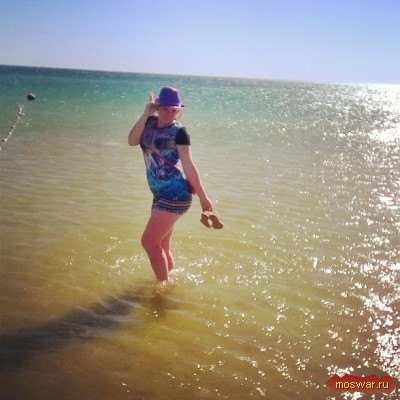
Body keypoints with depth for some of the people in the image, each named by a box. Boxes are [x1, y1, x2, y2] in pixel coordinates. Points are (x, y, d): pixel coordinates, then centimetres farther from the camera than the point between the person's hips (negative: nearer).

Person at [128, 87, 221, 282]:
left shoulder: (179, 131, -9)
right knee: (161, 245, 17)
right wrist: (145, 114, -11)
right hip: (161, 194, 7)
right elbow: (132, 141, -7)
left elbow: (188, 166, -9)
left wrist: (203, 197, -8)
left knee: (149, 242, -5)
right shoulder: (150, 123, 8)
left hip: (175, 195, -7)